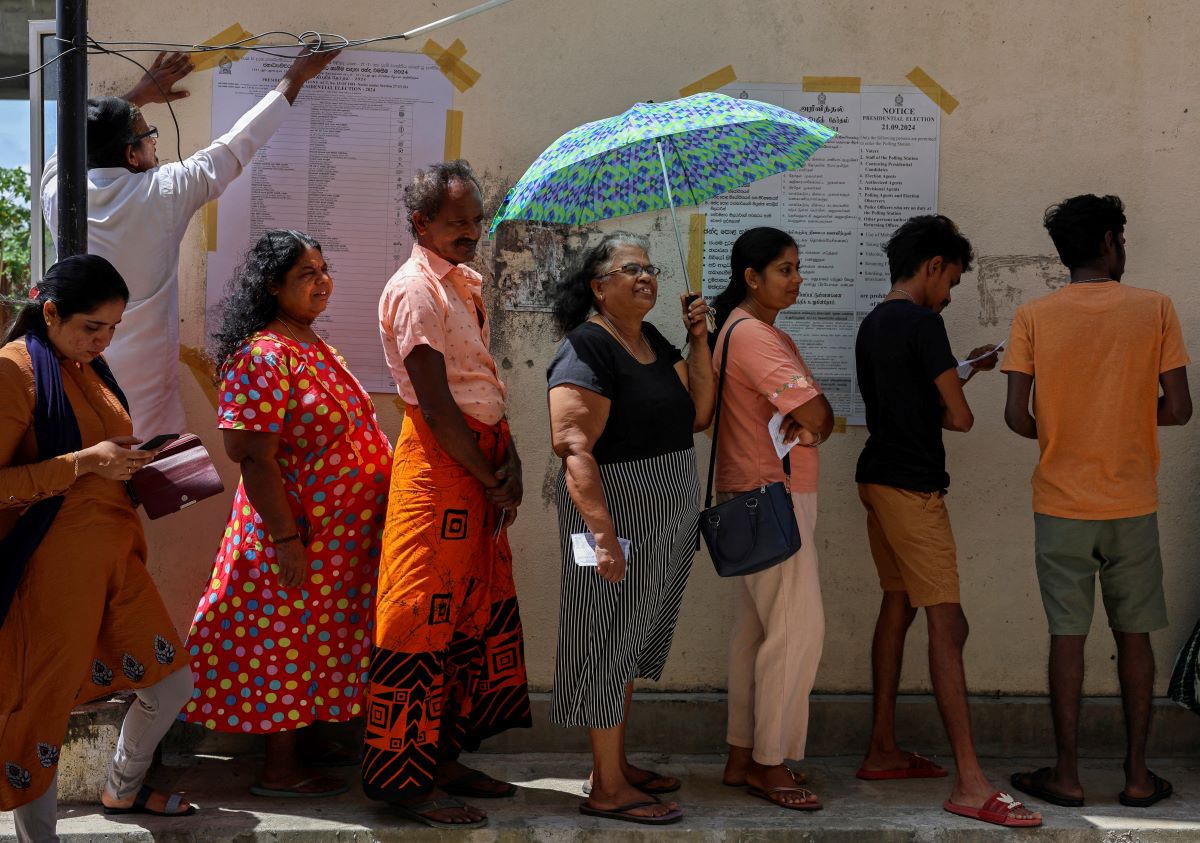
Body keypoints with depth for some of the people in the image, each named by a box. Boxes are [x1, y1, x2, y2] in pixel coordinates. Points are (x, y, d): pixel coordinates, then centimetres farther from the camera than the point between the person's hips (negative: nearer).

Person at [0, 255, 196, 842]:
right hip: (51, 569, -8)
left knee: (171, 682, 15)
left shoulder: (89, 367, 12)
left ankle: (123, 790, 40)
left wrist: (131, 462, 8)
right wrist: (85, 462, -24)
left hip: (113, 560, 9)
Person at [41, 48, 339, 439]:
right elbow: (236, 147, 2)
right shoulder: (161, 193, -10)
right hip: (142, 378, -4)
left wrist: (137, 97, 34)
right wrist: (295, 77, 14)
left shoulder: (58, 196, -1)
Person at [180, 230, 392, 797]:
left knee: (312, 639, 18)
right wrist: (286, 539, -24)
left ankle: (305, 740, 32)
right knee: (288, 641, 1)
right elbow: (255, 458, -22)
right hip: (299, 534, -9)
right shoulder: (265, 357, -18)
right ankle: (280, 769, 12)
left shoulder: (314, 347, 11)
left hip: (338, 535, 9)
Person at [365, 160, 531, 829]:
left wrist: (510, 458, -1)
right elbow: (435, 404, -17)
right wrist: (491, 480, -11)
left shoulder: (468, 284, 16)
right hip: (438, 463, -9)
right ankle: (402, 777, 3)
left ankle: (445, 756, 23)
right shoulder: (415, 289, -12)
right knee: (424, 619, -5)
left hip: (481, 461, 9)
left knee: (476, 611, 13)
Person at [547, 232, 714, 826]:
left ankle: (616, 764, 29)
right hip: (618, 511, -9)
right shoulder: (587, 348, -15)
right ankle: (607, 788, 8)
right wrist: (604, 531, -29)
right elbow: (574, 448, -23)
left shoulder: (653, 342, 12)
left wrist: (698, 340, 2)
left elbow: (698, 414, 9)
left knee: (632, 643, 17)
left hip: (666, 520, 9)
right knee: (610, 643, -1)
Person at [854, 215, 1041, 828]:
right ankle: (969, 784, -13)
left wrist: (962, 368, 26)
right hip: (913, 487, -10)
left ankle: (883, 751, 22)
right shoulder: (923, 323, -14)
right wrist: (951, 408, 7)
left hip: (877, 478, 10)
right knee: (947, 624, -11)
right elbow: (959, 417, -15)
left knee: (897, 606, 16)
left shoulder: (872, 324, 13)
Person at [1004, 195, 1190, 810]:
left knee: (1067, 634, 6)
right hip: (1133, 504, 0)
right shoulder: (1155, 309, -4)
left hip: (1061, 504, 0)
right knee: (1134, 634, 10)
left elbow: (1016, 416, -8)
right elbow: (1178, 408, -4)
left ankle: (1066, 775, 12)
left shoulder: (1033, 317, -4)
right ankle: (1138, 775, 17)